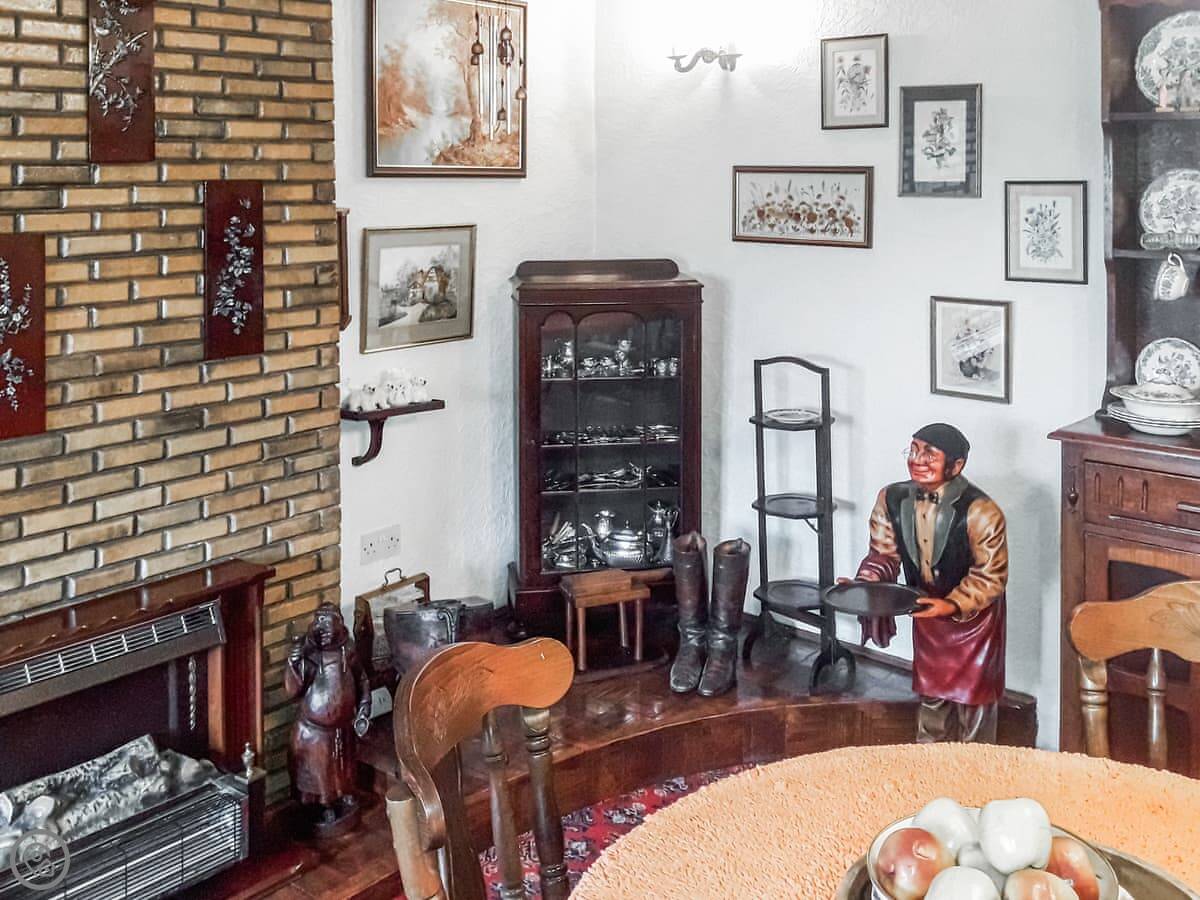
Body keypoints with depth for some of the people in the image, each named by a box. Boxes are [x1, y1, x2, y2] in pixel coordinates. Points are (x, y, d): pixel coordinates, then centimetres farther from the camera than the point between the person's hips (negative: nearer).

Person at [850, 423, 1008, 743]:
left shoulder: (981, 512, -29)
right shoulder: (892, 499, -14)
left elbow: (991, 577, -22)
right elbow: (884, 554, -3)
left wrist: (953, 605, -34)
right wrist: (864, 585, -22)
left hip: (974, 613, -5)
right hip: (926, 609, 5)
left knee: (972, 700, 10)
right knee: (931, 694, 21)